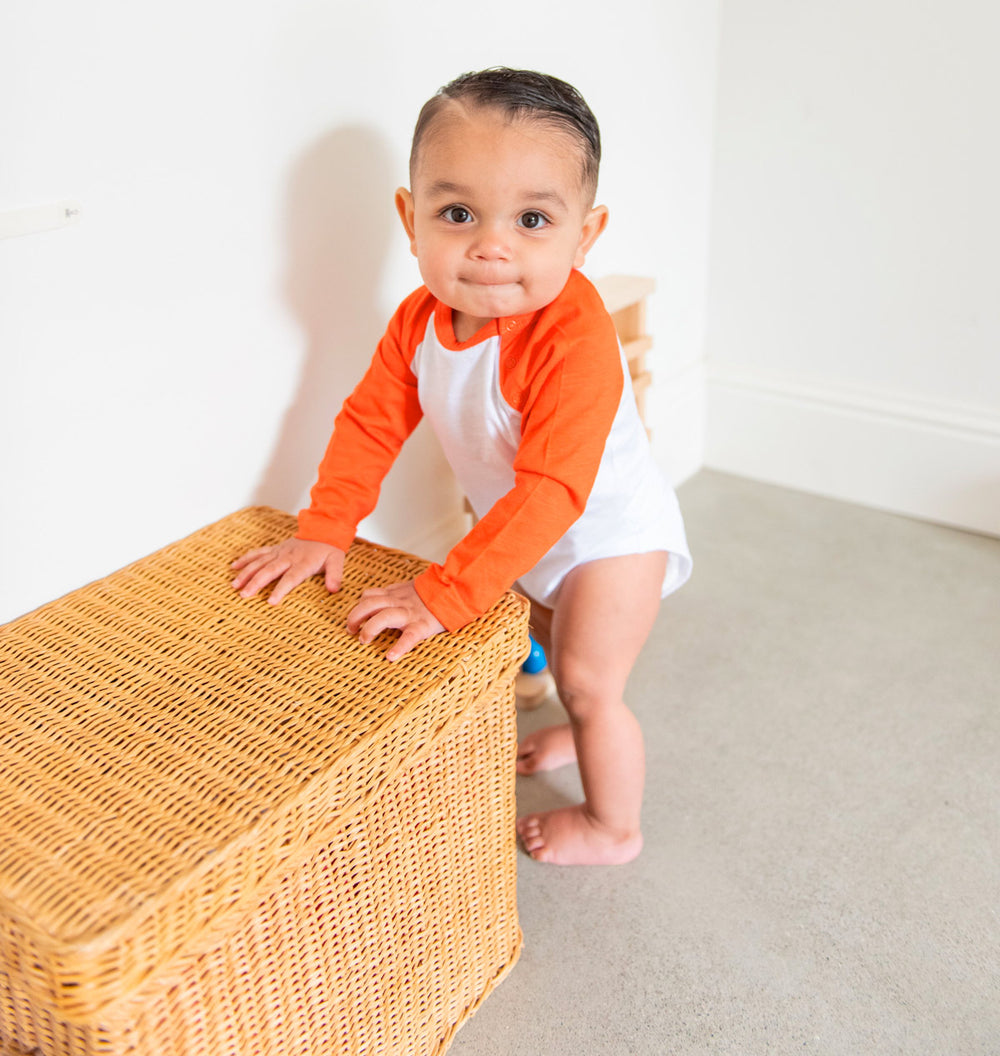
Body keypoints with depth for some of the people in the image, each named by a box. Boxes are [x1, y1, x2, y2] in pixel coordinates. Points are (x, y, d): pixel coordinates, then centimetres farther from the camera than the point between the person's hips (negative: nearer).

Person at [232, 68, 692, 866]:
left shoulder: (574, 340, -40)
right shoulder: (421, 319, -16)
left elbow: (551, 490, -42)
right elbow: (372, 420, -7)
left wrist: (445, 594, -42)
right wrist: (323, 531, -14)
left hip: (611, 533, -7)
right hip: (528, 534, 7)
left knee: (588, 679, 2)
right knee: (555, 637, 28)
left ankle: (614, 828, 29)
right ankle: (590, 732, 60)